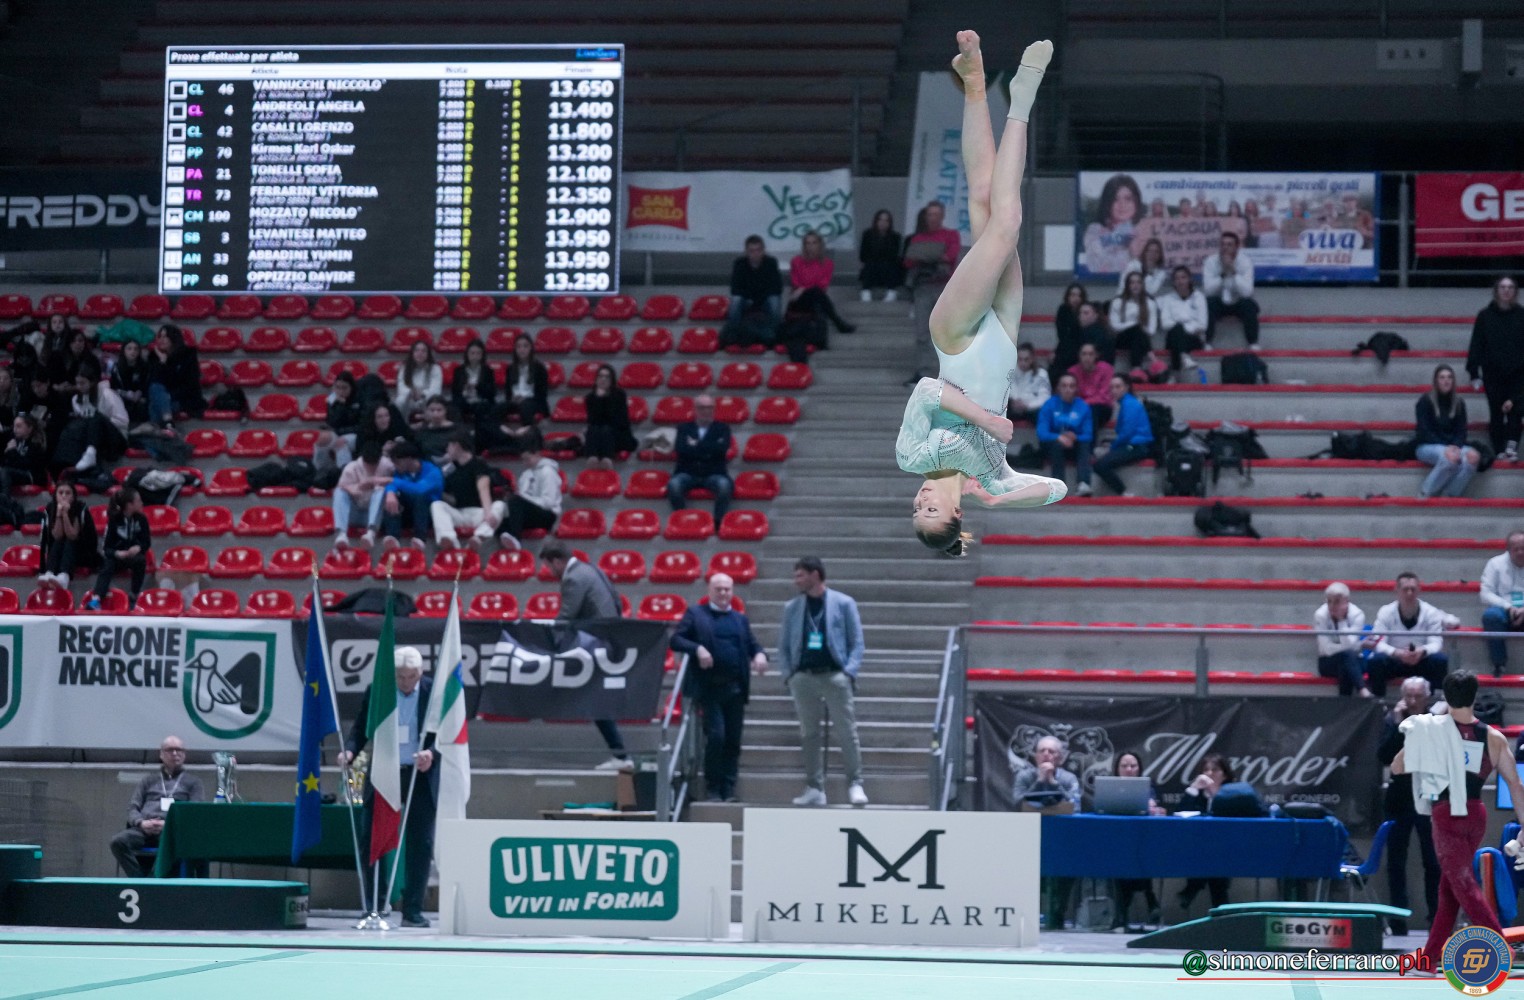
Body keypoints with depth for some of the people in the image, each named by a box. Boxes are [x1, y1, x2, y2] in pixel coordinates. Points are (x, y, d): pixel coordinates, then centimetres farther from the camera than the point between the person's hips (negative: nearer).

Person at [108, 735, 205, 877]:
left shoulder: (193, 782, 21)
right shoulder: (148, 780, 29)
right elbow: (132, 807, 19)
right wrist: (141, 822, -5)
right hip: (145, 829, 3)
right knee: (118, 841, -31)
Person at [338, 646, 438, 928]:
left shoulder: (435, 693, -4)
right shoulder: (376, 692, -1)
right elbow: (360, 728, 4)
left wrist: (431, 753, -24)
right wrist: (349, 750, -15)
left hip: (421, 776, -1)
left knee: (420, 844, 1)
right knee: (370, 837, 0)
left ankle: (413, 911, 8)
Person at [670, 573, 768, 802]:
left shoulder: (740, 619, 19)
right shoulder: (695, 613, 7)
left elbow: (752, 644, 17)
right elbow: (676, 639, -1)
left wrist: (759, 654, -7)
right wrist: (697, 649, -19)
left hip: (735, 688, 4)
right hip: (709, 687, -4)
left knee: (733, 740, 3)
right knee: (715, 736, -11)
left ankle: (729, 790, 9)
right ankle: (713, 789, 0)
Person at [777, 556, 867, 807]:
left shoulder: (844, 604, 3)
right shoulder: (792, 607, 11)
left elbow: (856, 642, 2)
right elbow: (784, 645, 13)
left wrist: (850, 672, -9)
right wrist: (787, 673, 0)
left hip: (835, 675, -3)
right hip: (803, 677, 3)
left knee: (847, 733, -4)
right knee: (809, 735, 3)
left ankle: (855, 785, 2)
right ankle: (815, 789, 7)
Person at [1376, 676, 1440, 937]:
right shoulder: (1392, 721, 2)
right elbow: (1383, 757, -8)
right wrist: (1397, 726, -15)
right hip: (1400, 800, 2)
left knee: (1434, 862, -1)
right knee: (1396, 863, 3)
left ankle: (1436, 918, 3)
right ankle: (1398, 920, 6)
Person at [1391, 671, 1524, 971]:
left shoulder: (1431, 730, -4)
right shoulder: (1495, 738, 3)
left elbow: (1396, 767, 5)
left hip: (1446, 813, -4)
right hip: (1476, 815, 4)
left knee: (1463, 884, -9)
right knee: (1448, 889, 15)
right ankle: (1429, 959, 22)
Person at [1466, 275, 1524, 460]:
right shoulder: (1485, 316, 2)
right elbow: (1476, 346, 1)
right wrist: (1474, 373, -4)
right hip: (1493, 374, 0)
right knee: (1496, 413, 3)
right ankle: (1499, 451, 6)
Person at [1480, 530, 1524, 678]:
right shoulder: (1496, 563, 6)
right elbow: (1486, 594, -2)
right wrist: (1508, 607, -16)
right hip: (1504, 612, 0)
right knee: (1490, 615, -36)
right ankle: (1498, 665, -25)